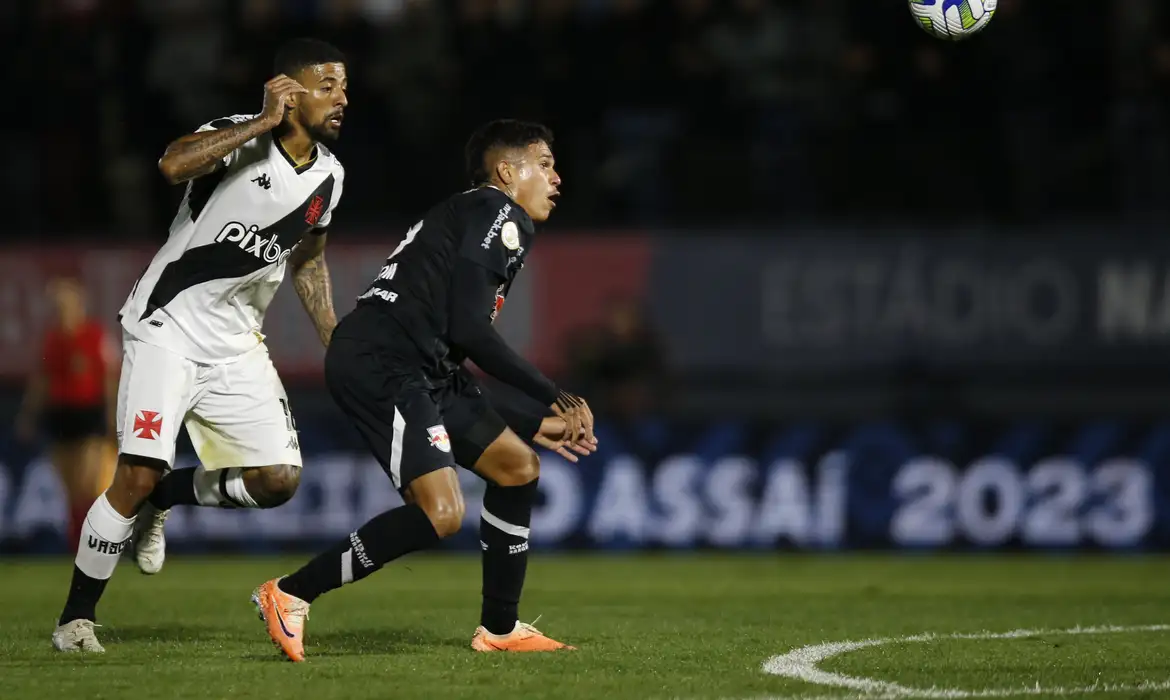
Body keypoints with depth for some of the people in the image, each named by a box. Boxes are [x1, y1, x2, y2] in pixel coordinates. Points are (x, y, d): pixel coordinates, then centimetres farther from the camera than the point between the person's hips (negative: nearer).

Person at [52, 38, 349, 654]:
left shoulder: (328, 175, 4)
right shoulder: (240, 137, -17)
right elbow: (174, 164, -39)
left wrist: (336, 342, 16)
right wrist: (265, 122, -32)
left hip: (236, 344, 6)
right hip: (168, 327, -6)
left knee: (278, 480, -4)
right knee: (137, 475, -14)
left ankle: (162, 499, 22)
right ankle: (76, 619, 2)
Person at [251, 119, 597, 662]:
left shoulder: (473, 217, 26)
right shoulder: (500, 214, -4)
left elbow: (461, 340, 26)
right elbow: (469, 331, -14)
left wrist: (532, 427, 26)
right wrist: (554, 397, -7)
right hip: (380, 366, -11)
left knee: (519, 467, 16)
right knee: (441, 513, -20)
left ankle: (499, 629, 25)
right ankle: (289, 596, -11)